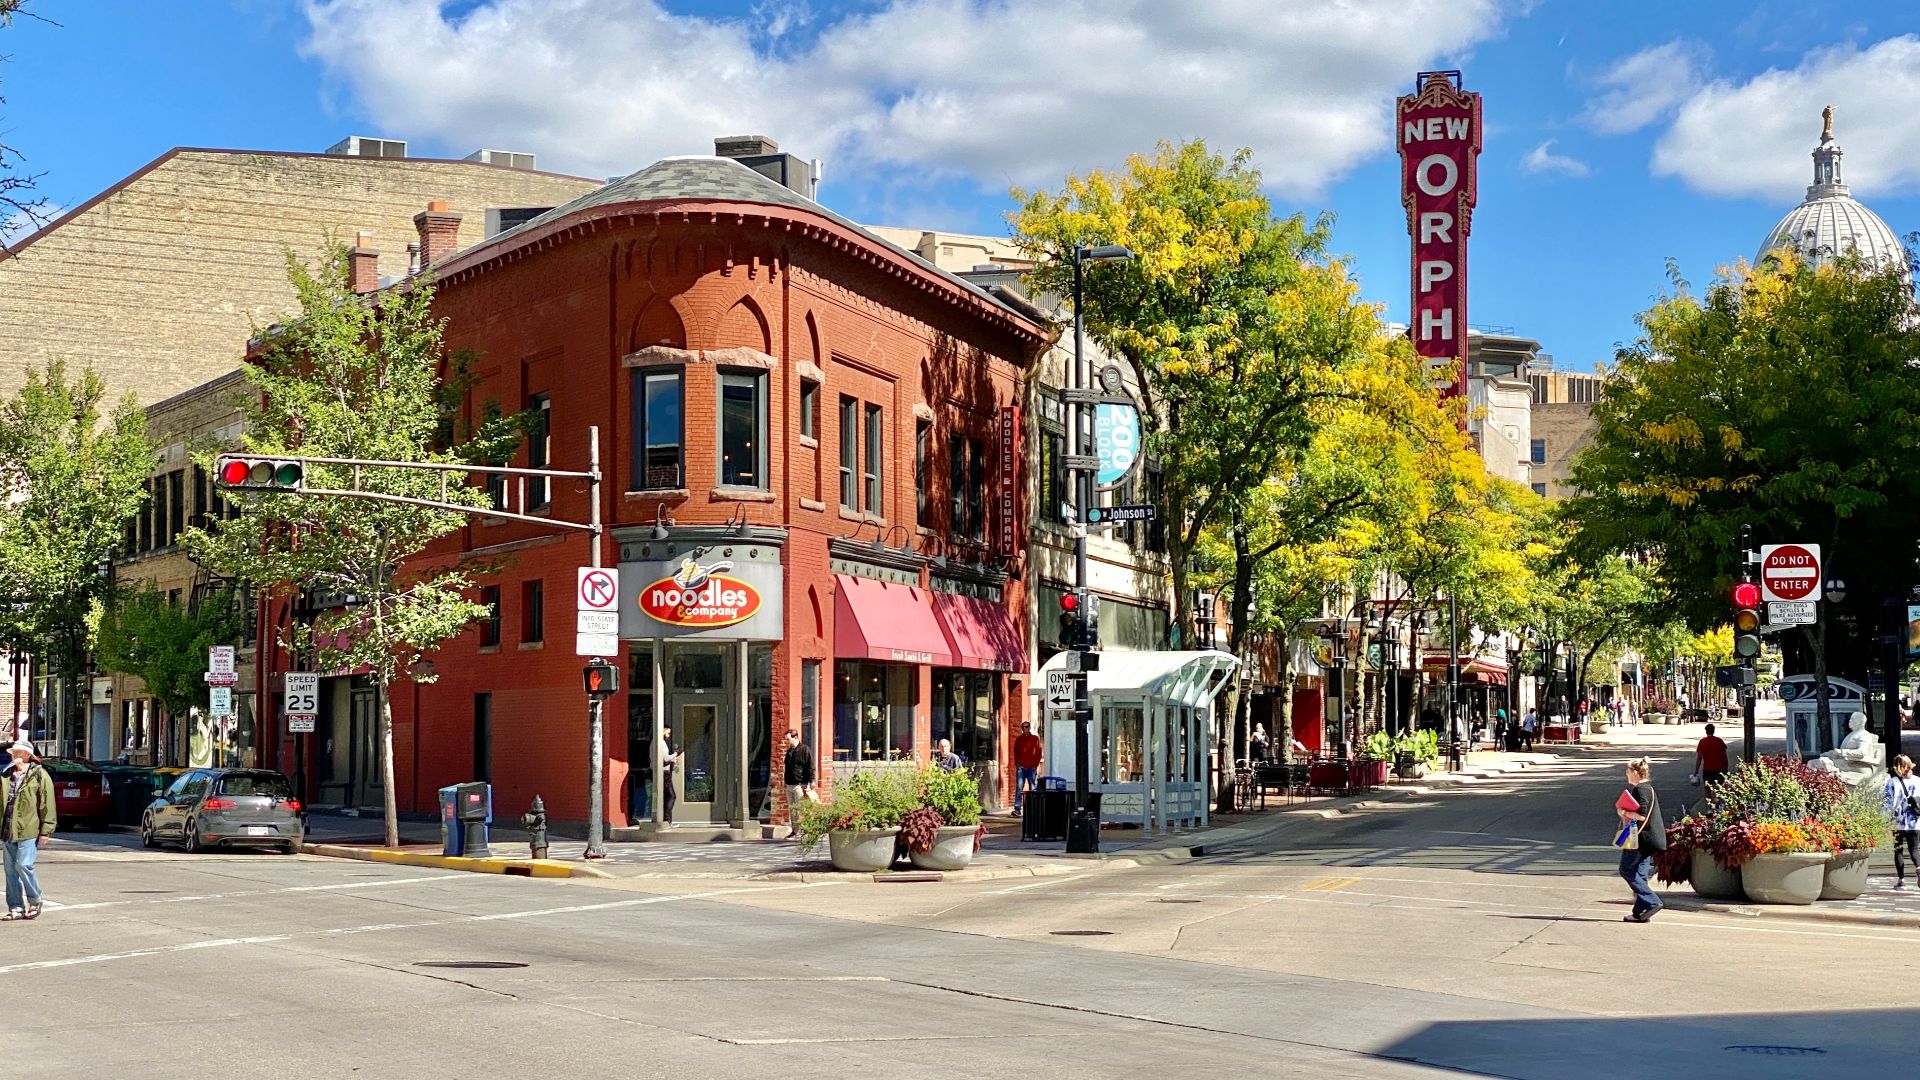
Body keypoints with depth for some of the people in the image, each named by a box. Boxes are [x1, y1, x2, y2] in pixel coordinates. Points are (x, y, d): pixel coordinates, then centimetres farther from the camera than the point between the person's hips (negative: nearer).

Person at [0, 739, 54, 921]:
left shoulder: (39, 775, -2)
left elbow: (47, 803, -6)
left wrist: (46, 829, -10)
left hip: (29, 830, -6)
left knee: (23, 865, -12)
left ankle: (35, 901, 7)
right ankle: (16, 908, 12)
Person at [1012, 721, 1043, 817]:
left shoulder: (1035, 738, 8)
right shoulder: (1019, 739, 12)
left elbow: (1039, 752, 5)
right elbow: (1015, 753, 12)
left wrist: (1036, 765, -4)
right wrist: (1017, 764, 0)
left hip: (1032, 768, -1)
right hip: (1021, 767, 1)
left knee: (1033, 789, 1)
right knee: (1019, 788, -8)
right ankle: (1017, 809, -12)